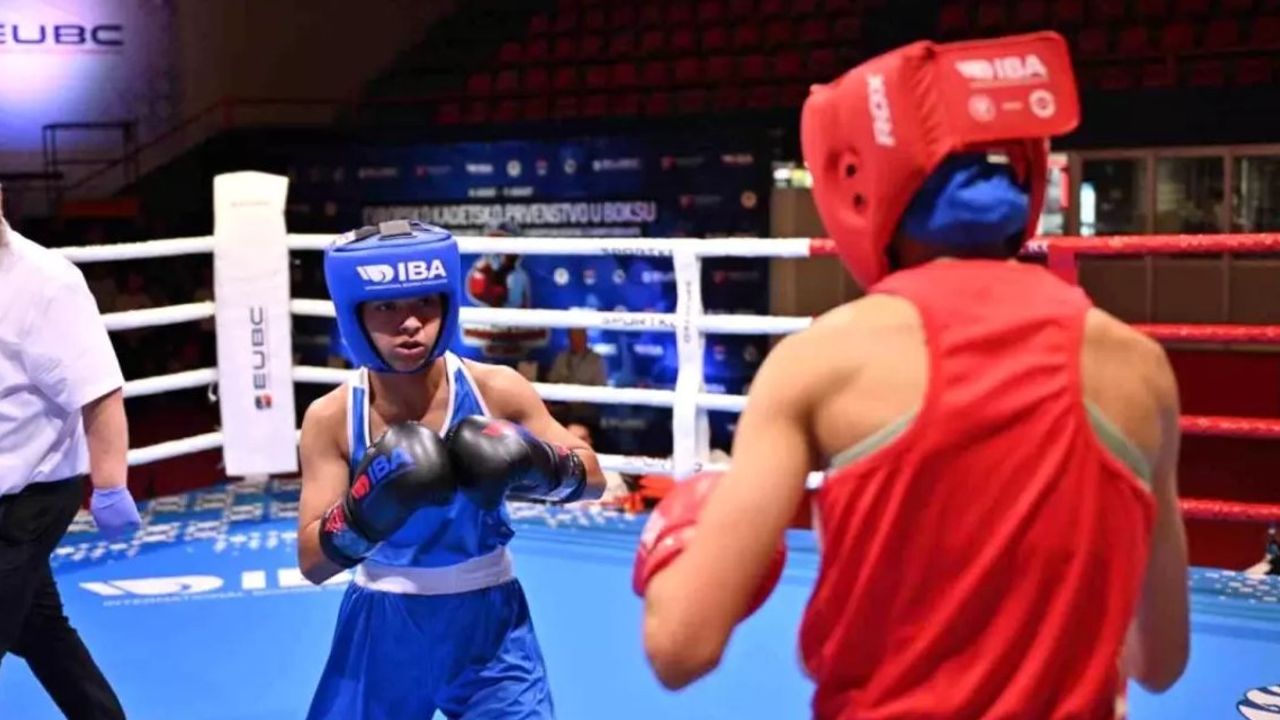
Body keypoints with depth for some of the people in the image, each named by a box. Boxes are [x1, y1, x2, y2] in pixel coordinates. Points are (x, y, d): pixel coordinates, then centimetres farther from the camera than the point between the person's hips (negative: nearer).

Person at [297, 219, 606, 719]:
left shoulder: (495, 391, -13)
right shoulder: (332, 419, -12)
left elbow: (594, 479, -3)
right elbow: (312, 562, -13)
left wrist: (539, 466, -24)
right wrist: (363, 512, -32)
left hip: (486, 619, -1)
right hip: (384, 625, 1)